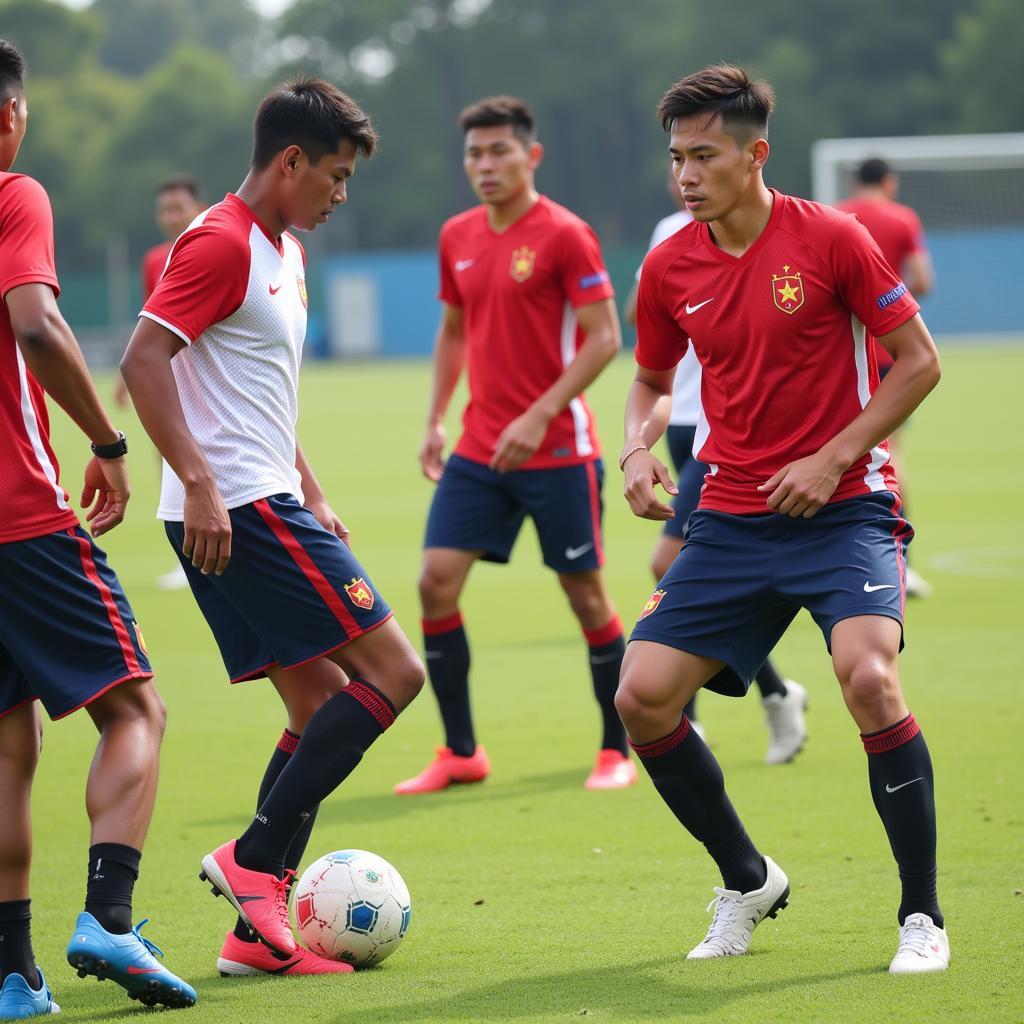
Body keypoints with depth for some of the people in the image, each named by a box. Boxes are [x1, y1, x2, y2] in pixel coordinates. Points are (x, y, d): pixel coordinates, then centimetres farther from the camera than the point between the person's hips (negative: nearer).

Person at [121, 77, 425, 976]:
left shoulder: (282, 251, 20)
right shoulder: (222, 243, -11)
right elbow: (143, 361, -20)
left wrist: (313, 499, 24)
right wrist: (200, 481, -27)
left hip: (264, 506, 10)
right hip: (238, 509, -10)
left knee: (322, 702, 8)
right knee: (392, 671, -11)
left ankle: (259, 931, 7)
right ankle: (254, 859, -10)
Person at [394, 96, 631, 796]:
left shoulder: (564, 235, -11)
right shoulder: (458, 238, 8)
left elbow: (604, 339, -14)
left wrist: (539, 416, -20)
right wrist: (436, 420, 10)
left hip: (557, 449, -6)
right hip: (479, 448, 6)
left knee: (585, 593, 2)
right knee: (436, 581, -4)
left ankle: (618, 752, 16)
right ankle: (461, 753, 5)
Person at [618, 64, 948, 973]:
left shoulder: (830, 240, -9)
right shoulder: (670, 269, 3)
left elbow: (919, 362, -5)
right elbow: (653, 380, 20)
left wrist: (831, 461, -13)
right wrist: (639, 447, -2)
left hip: (844, 507, -5)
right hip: (734, 517, 5)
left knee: (869, 677, -28)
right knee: (643, 697, -6)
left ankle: (922, 918, -11)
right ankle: (748, 883, 17)